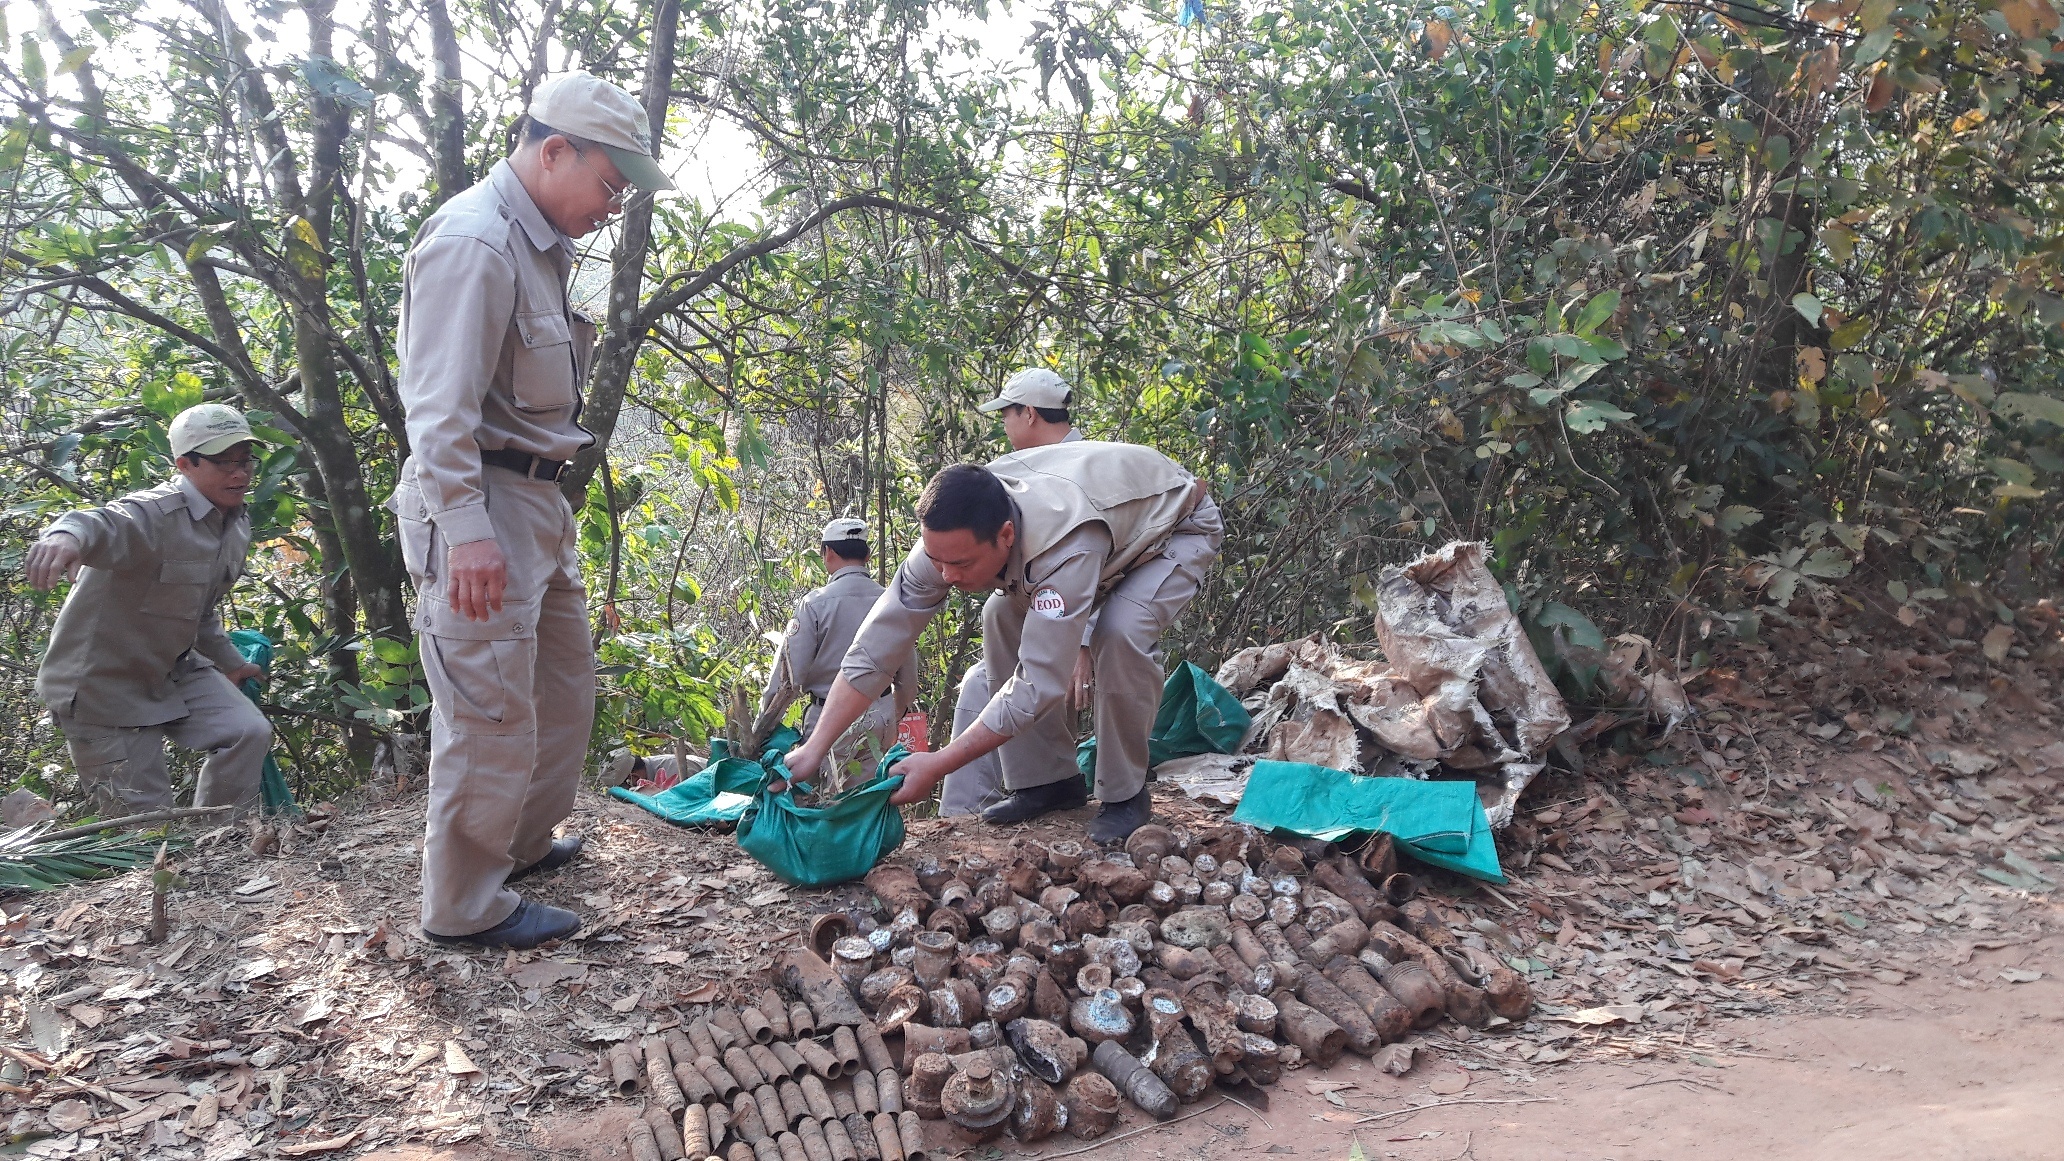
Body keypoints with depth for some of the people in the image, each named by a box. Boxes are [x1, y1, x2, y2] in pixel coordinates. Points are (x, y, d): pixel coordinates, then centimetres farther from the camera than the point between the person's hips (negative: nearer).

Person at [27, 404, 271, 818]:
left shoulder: (237, 526, 2)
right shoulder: (157, 515, -25)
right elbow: (105, 523, -50)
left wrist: (228, 661, 25)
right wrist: (68, 533, -73)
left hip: (173, 669, 8)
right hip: (104, 680, -7)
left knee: (248, 732, -8)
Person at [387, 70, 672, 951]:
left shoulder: (541, 244, 15)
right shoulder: (474, 241, -17)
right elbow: (440, 403, -23)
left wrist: (540, 510, 19)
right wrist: (466, 530, -27)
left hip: (535, 503, 11)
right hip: (480, 506, -11)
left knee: (564, 677, 20)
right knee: (491, 711, -5)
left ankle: (522, 842, 37)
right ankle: (464, 906, 9)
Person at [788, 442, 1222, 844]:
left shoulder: (1067, 549, -46)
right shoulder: (951, 538, -26)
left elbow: (1037, 684, -42)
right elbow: (877, 643, -22)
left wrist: (938, 765, -38)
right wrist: (814, 747, -26)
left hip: (1177, 528, -6)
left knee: (1122, 631, -32)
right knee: (1006, 624, -11)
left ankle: (1125, 793, -12)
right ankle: (1047, 780, 2)